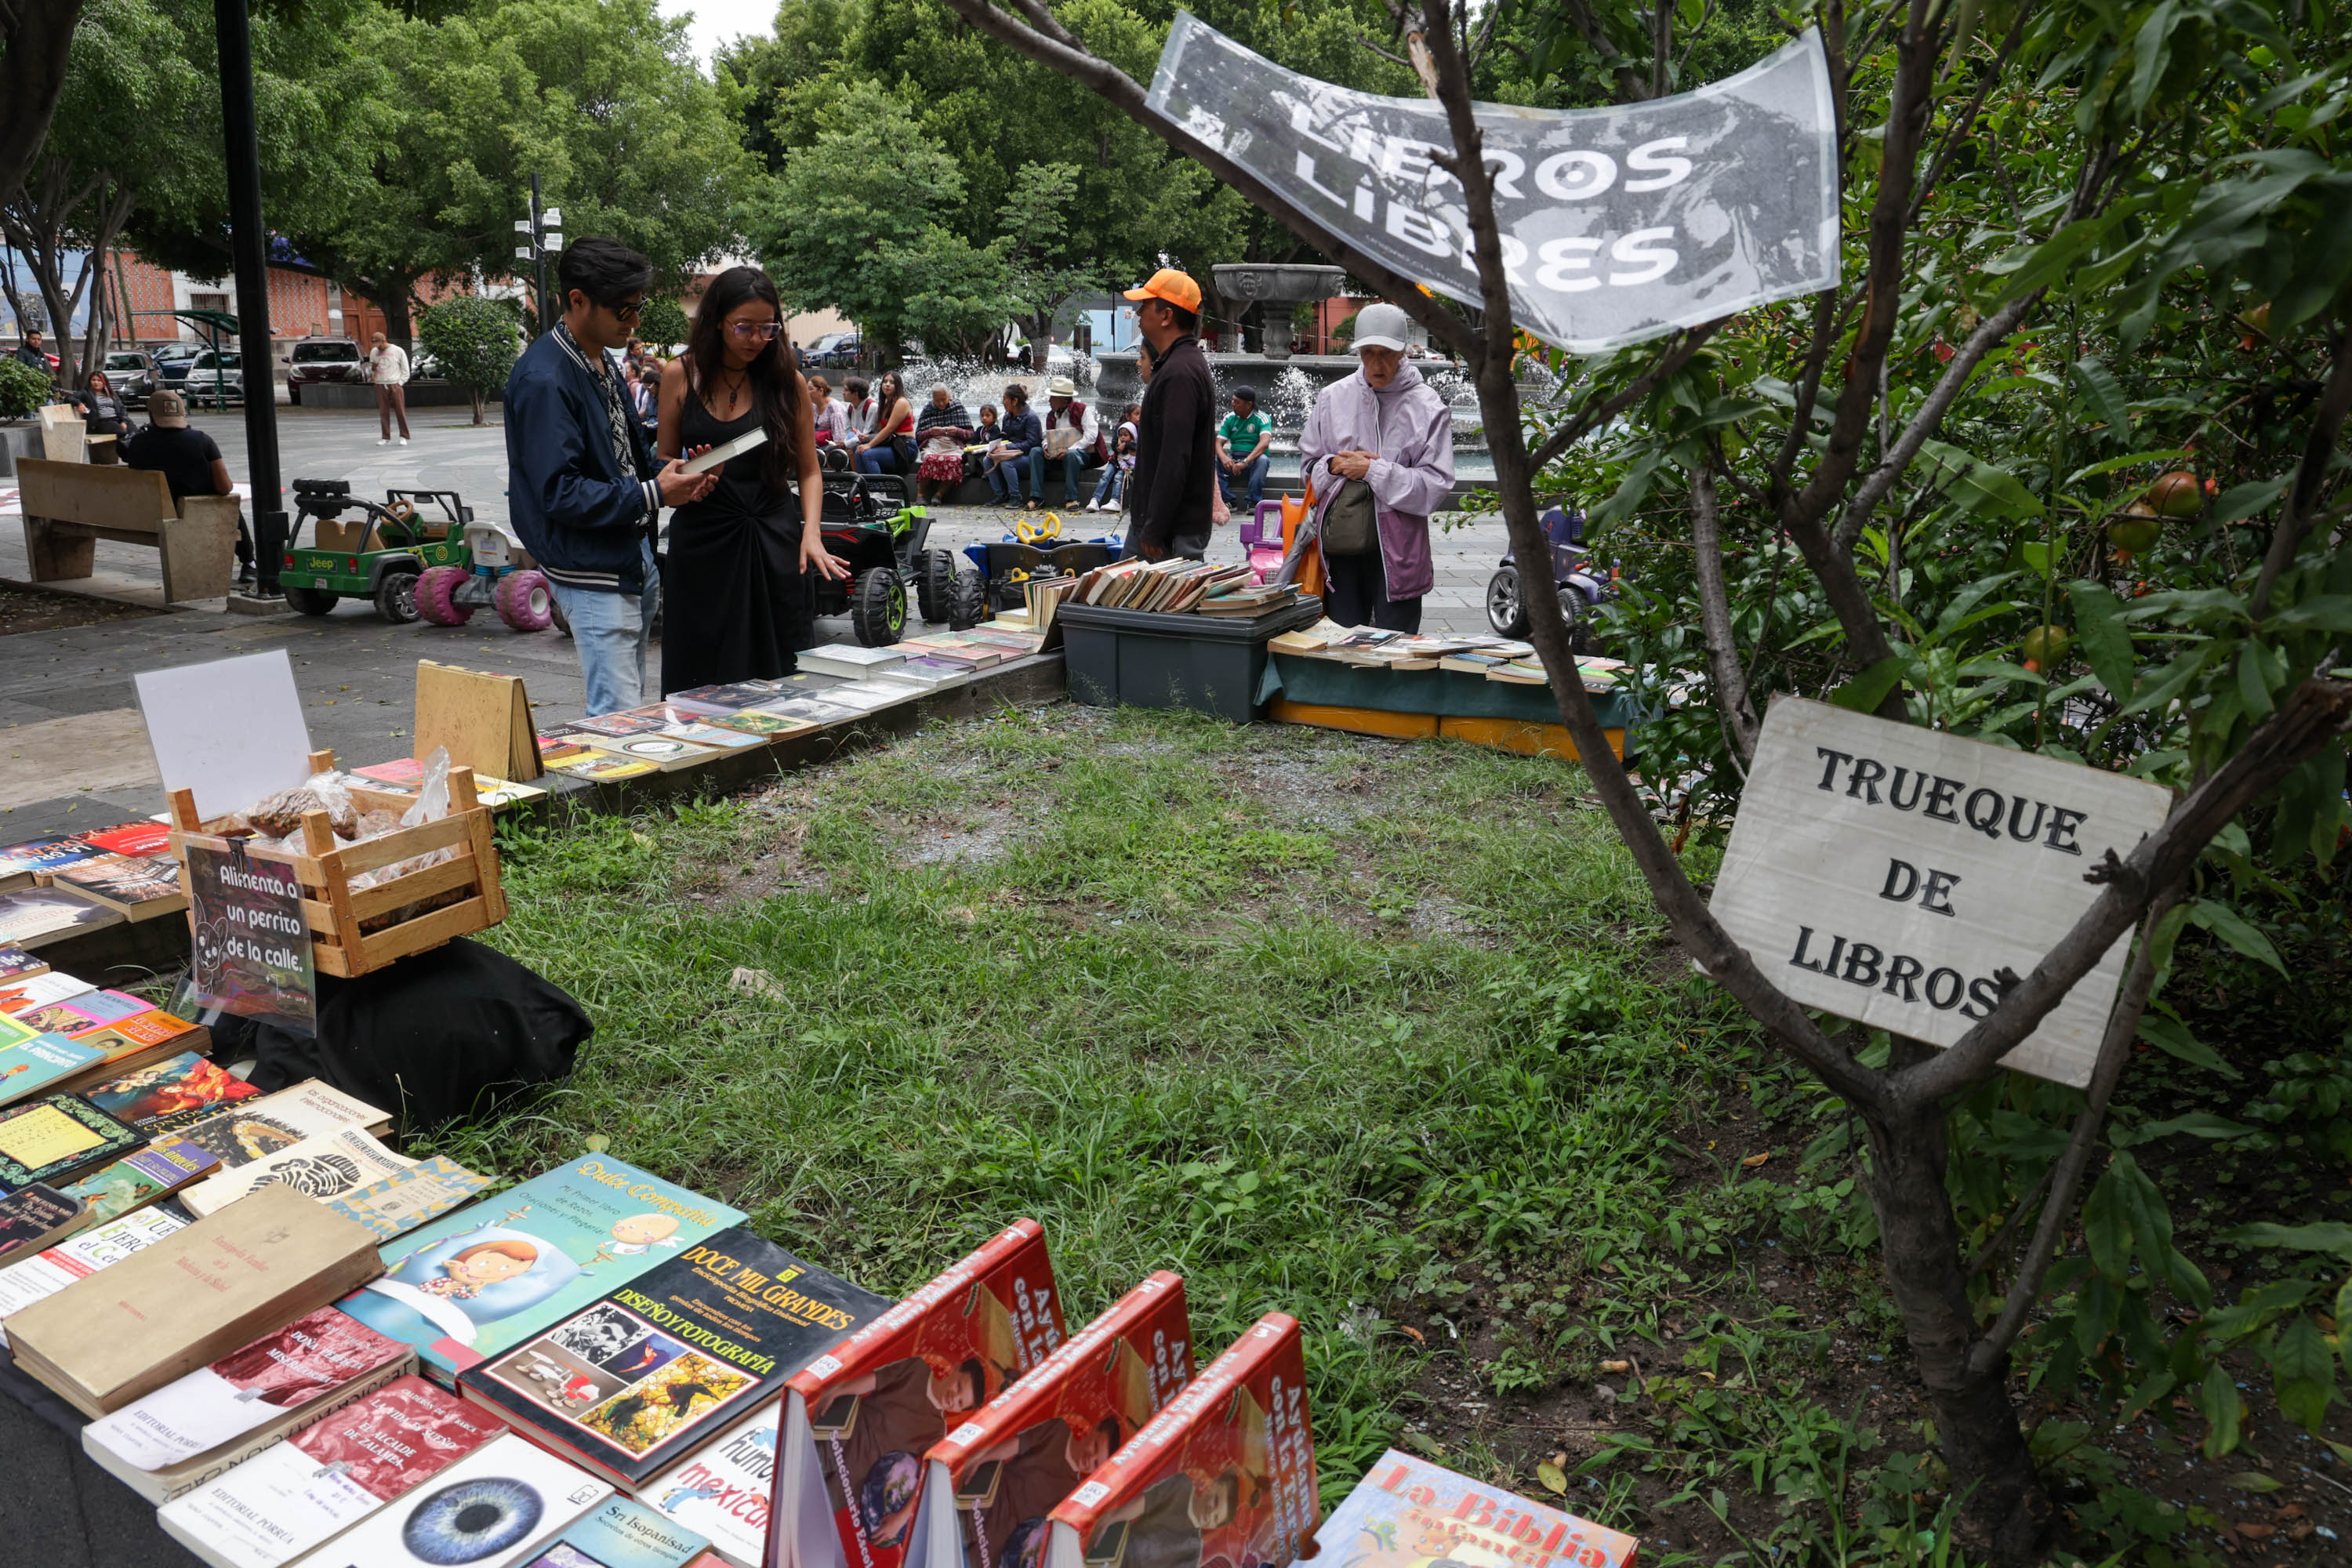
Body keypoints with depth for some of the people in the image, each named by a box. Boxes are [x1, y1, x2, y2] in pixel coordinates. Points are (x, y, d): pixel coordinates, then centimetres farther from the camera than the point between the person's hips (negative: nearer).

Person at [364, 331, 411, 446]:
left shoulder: (398, 351, 1)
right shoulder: (374, 352, 11)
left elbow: (405, 371, 3)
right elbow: (371, 371, 20)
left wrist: (399, 384, -6)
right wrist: (372, 368, -3)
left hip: (395, 385, -3)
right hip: (380, 385, 3)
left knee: (400, 411, -5)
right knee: (383, 413, -1)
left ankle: (404, 437, 1)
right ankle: (386, 438, 2)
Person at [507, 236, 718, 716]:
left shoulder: (600, 362, 12)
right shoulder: (543, 379, -18)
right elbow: (558, 492, -22)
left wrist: (673, 476, 1)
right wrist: (653, 495, -22)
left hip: (636, 560, 10)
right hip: (593, 573, -10)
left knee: (633, 706, 16)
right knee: (619, 717, -8)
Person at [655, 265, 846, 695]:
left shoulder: (787, 381, 3)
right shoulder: (681, 377, 3)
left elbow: (809, 471, 4)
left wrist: (811, 534, -12)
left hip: (773, 542, 0)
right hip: (700, 542, 0)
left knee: (779, 676, 1)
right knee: (700, 682, 4)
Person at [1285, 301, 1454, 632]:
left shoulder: (1427, 406, -3)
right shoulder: (1334, 397, 7)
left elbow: (1436, 484, -9)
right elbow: (1308, 463, 15)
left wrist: (1373, 471, -14)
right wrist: (1334, 465, -7)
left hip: (1397, 548, -3)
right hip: (1341, 543, 3)